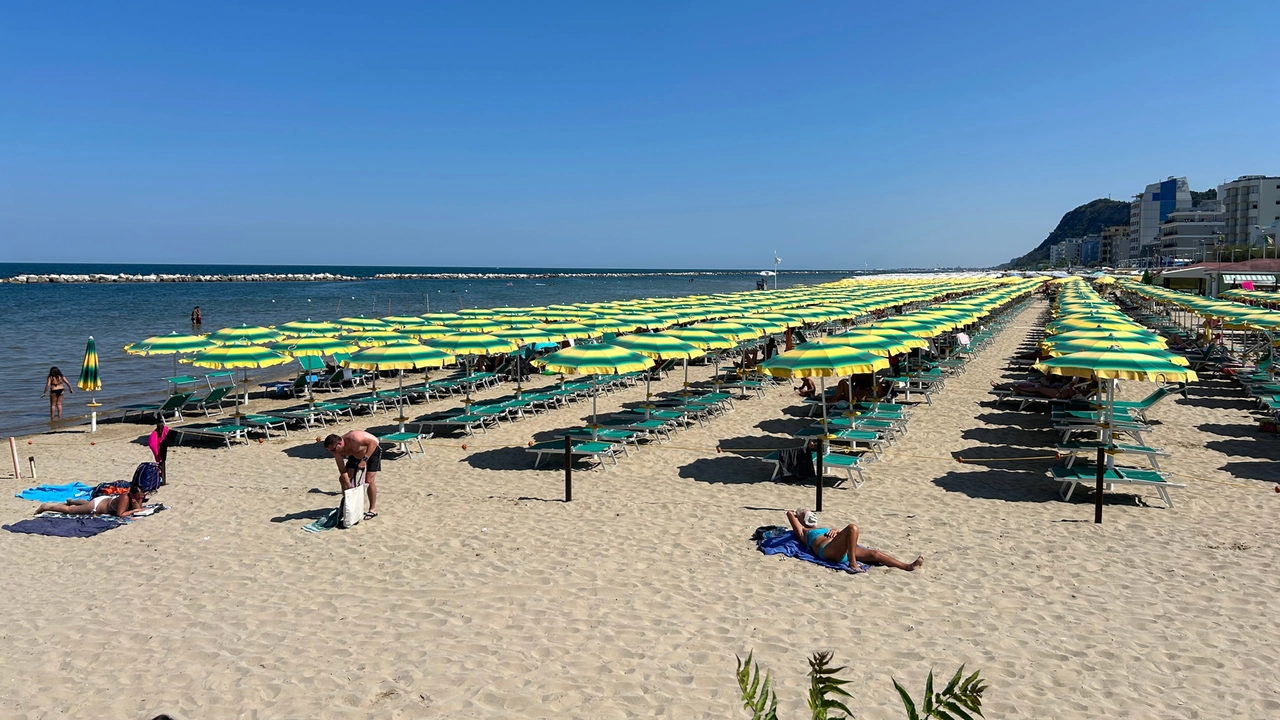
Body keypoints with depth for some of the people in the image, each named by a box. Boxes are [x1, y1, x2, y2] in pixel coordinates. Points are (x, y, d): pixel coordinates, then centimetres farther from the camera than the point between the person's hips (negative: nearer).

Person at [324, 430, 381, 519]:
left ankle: (373, 510, -3)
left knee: (369, 480, -16)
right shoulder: (336, 450, -19)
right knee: (343, 478, -3)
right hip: (356, 454, 7)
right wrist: (349, 486, -24)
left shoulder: (353, 438, -39)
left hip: (373, 450, -7)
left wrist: (365, 459, -40)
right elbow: (342, 470, -17)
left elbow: (373, 442, -36)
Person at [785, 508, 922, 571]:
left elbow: (840, 532, 32)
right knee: (852, 528, -30)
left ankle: (907, 567, -18)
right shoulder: (802, 532, 21)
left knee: (874, 554, -10)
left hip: (844, 550, 7)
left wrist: (835, 531, 10)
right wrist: (797, 515, 36)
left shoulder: (824, 529, 41)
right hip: (828, 550, -7)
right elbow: (789, 513, 14)